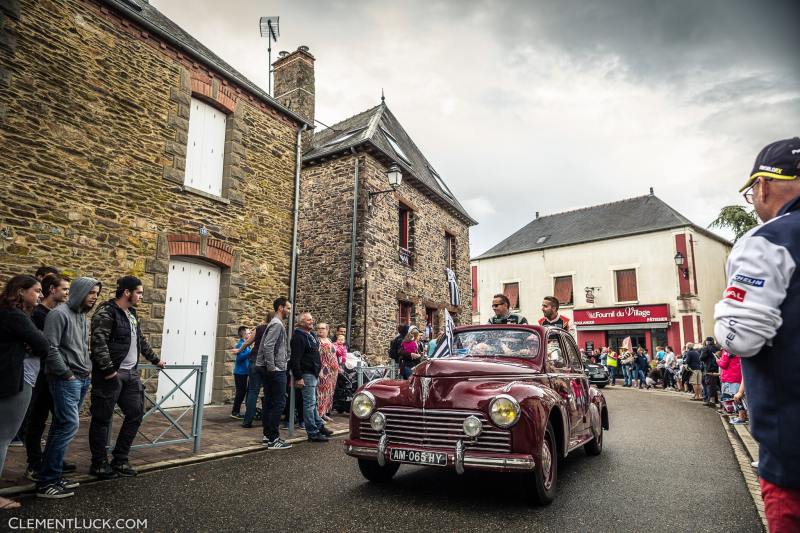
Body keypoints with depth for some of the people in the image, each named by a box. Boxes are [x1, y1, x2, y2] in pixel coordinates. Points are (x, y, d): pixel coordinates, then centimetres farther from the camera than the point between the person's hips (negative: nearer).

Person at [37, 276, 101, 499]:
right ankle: (46, 482, -1)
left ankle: (53, 475, 19)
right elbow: (50, 348, -17)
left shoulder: (83, 318, 16)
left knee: (62, 426, 12)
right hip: (66, 380, -8)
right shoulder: (59, 314, -11)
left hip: (82, 380, 8)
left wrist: (87, 371, 11)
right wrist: (67, 374, -13)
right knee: (69, 425, -10)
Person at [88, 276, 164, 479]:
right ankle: (99, 464, 17)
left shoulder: (132, 313, 15)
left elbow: (141, 341, 26)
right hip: (111, 374, -9)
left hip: (131, 373, 9)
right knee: (102, 418, 4)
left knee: (135, 414, 9)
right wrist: (108, 370, -23)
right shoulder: (106, 312, -12)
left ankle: (120, 460, 21)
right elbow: (99, 343, -21)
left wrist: (155, 359, 32)